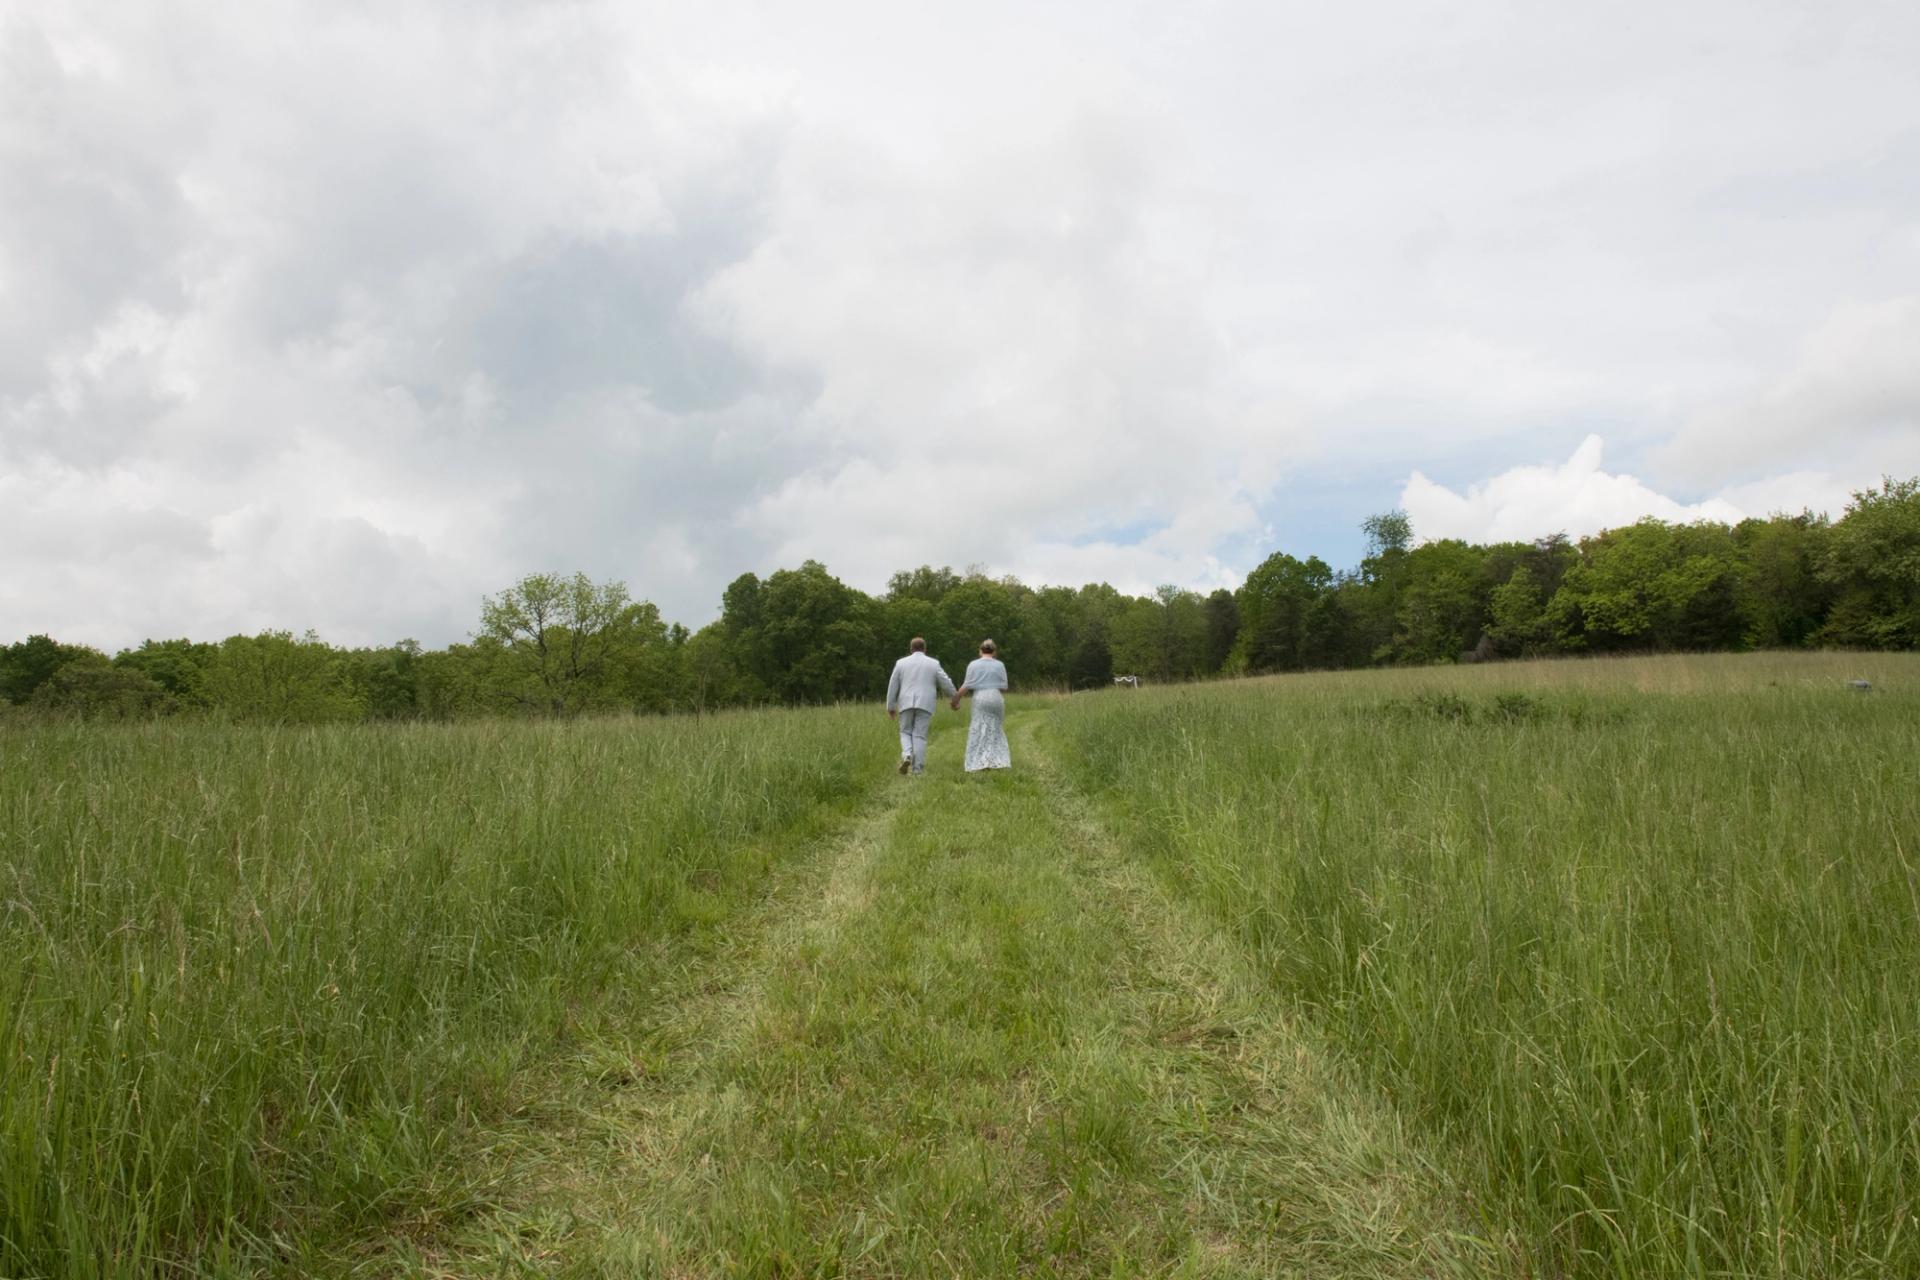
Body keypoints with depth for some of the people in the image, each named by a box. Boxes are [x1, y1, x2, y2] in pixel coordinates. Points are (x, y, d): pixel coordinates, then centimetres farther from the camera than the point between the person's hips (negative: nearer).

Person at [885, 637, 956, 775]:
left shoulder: (901, 663, 7)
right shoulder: (933, 664, 6)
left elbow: (893, 686, 7)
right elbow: (946, 684, 6)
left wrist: (891, 707, 13)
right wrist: (954, 698, 21)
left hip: (906, 703, 0)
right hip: (925, 704, 0)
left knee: (906, 732, 13)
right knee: (920, 736, 1)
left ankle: (907, 755, -12)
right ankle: (918, 768, -4)